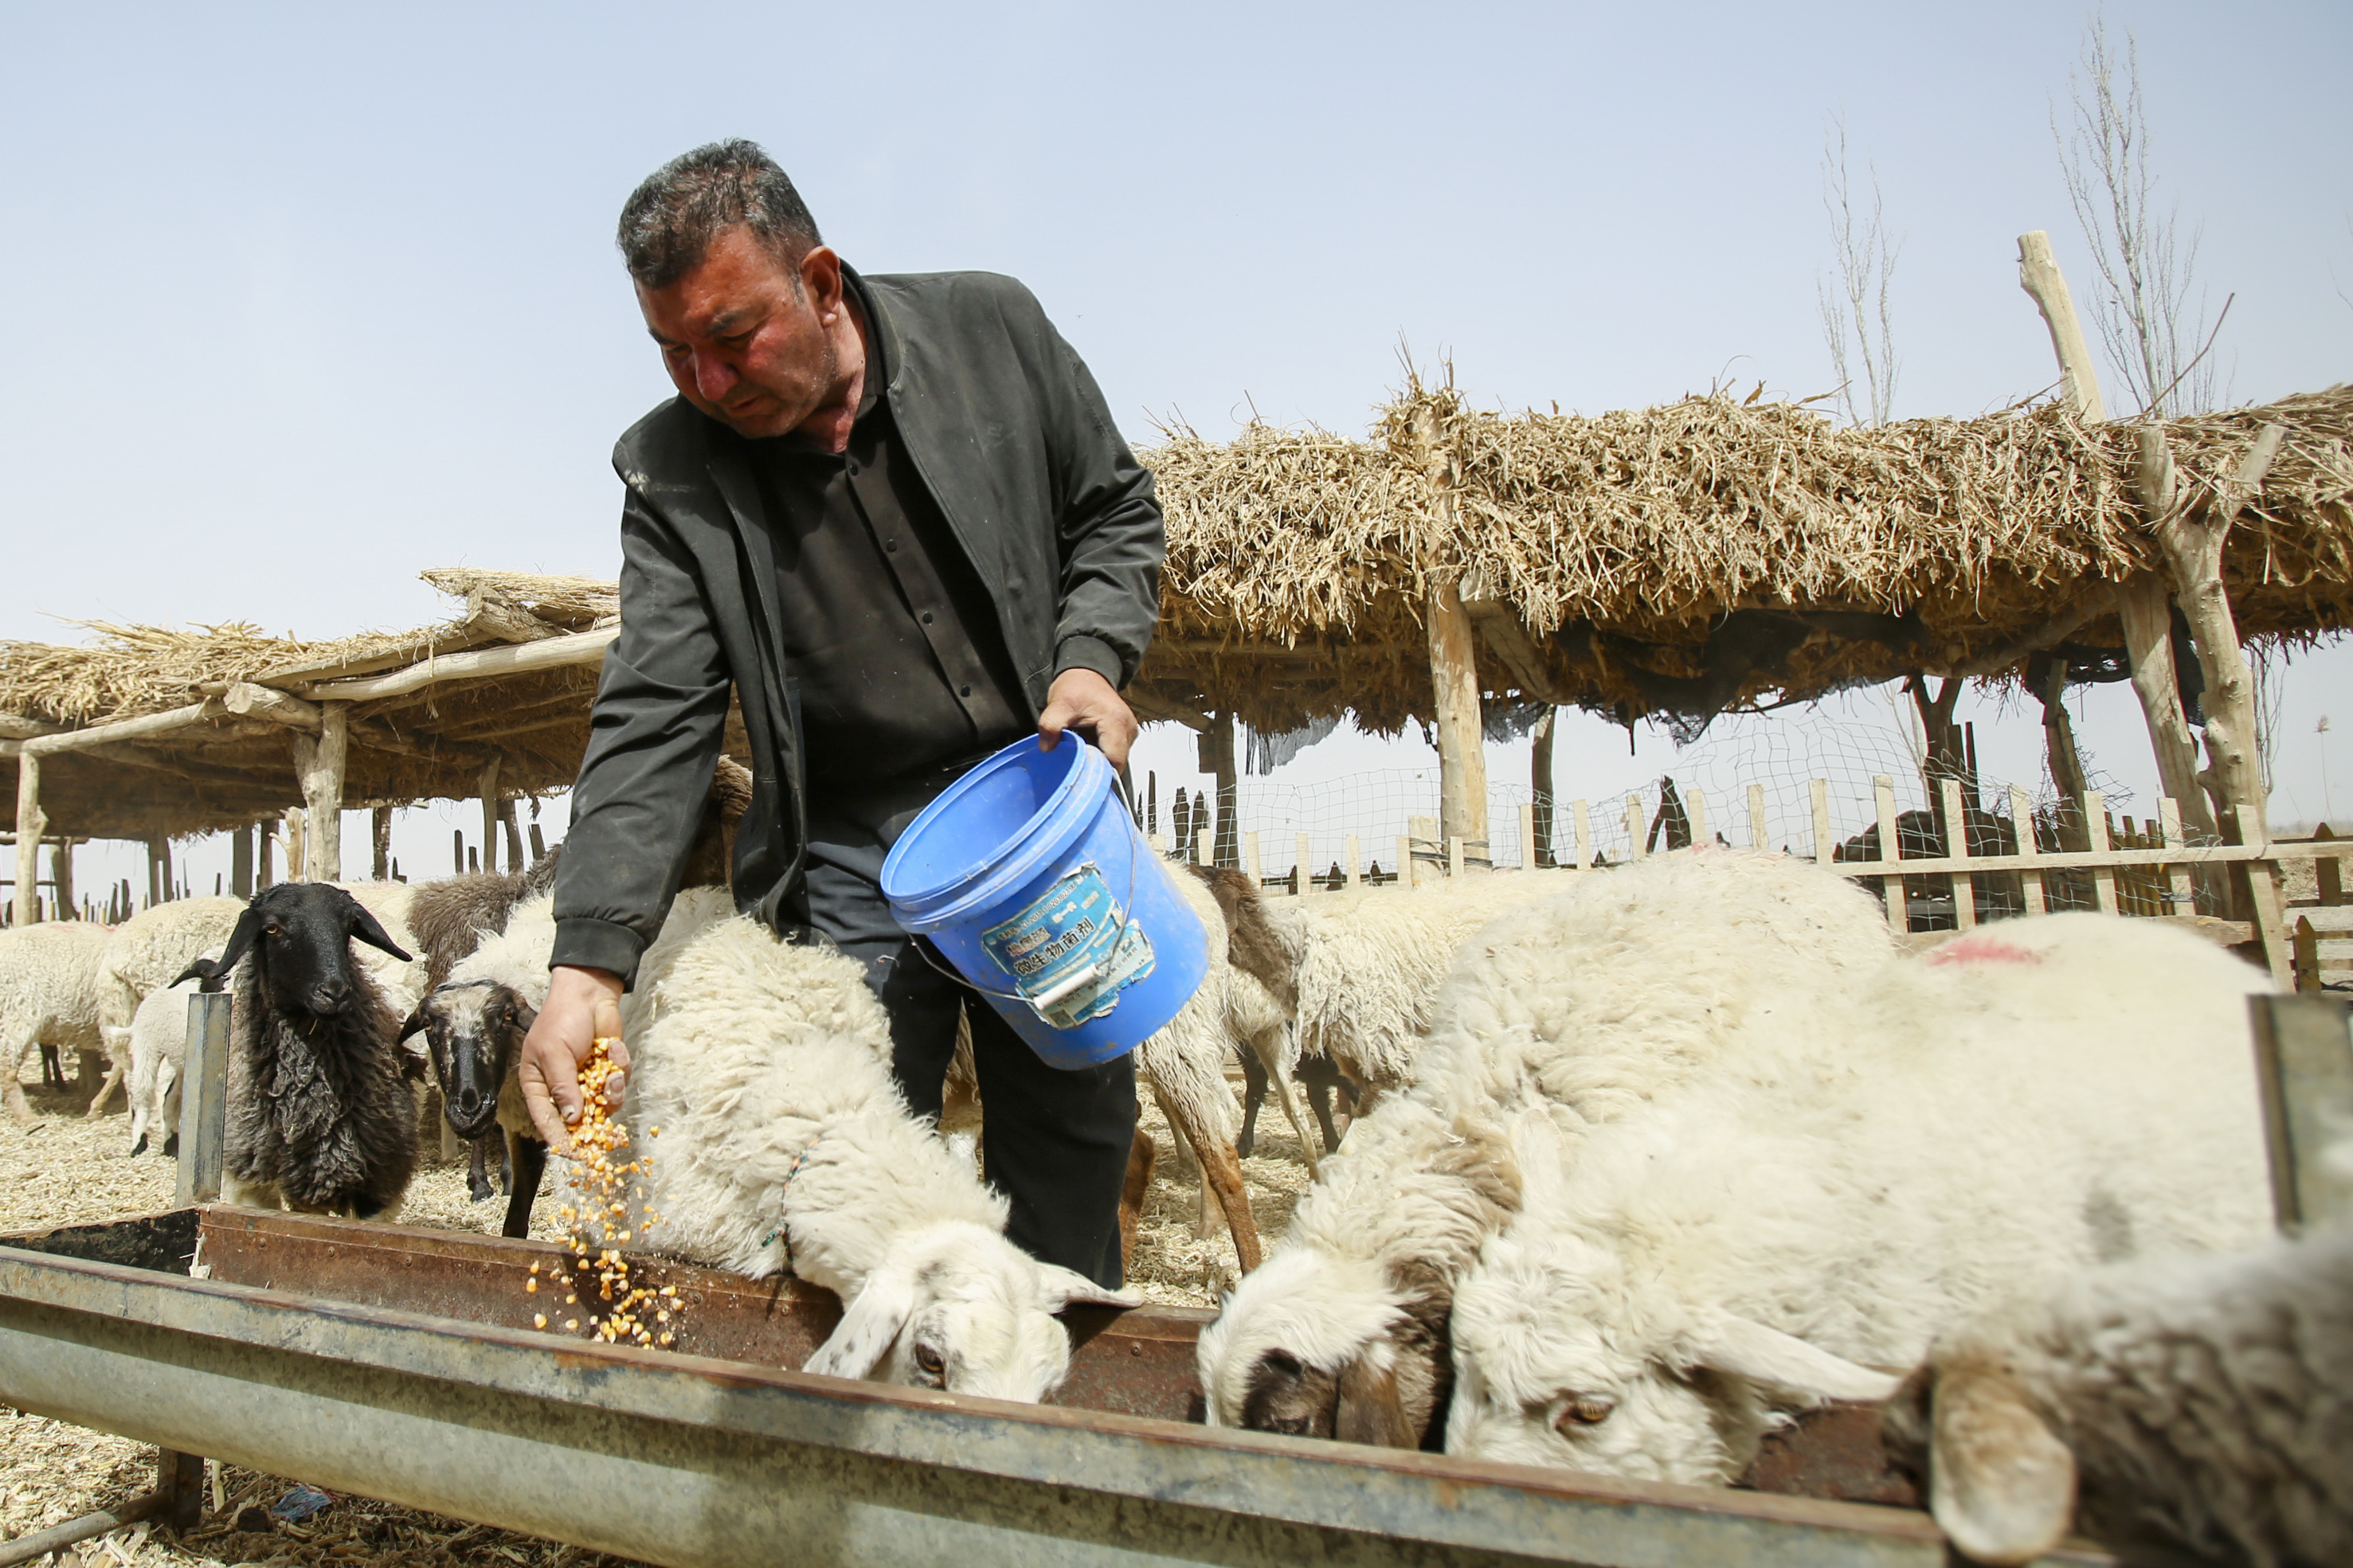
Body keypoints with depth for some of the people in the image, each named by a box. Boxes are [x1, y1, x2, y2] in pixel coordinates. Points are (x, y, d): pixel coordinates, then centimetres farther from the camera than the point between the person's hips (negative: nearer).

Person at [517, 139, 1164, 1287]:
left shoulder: (989, 329, -5)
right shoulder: (672, 472, -6)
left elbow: (1115, 511, 7)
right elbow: (651, 721, -11)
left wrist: (1093, 657, -12)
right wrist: (588, 963, -21)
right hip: (853, 859, 0)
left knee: (1074, 1128, 10)